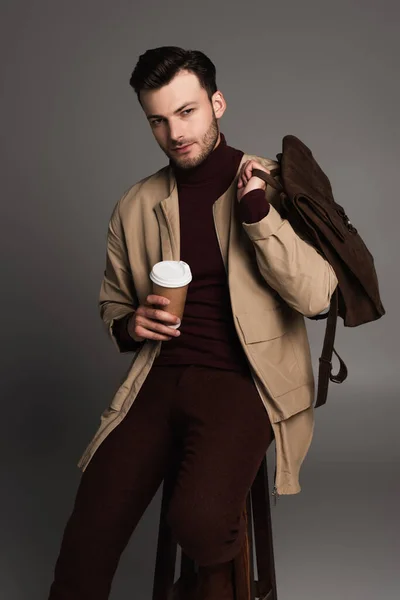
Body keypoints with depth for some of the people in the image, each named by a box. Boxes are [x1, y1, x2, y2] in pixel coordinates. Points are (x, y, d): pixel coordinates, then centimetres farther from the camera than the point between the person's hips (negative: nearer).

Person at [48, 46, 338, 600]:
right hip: (158, 379, 3)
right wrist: (129, 325, 0)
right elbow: (112, 302, 23)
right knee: (90, 533, -13)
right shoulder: (135, 206, 11)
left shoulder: (275, 185, 1)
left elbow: (316, 297, -10)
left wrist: (257, 210, -16)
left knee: (199, 520, -27)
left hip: (243, 379, -3)